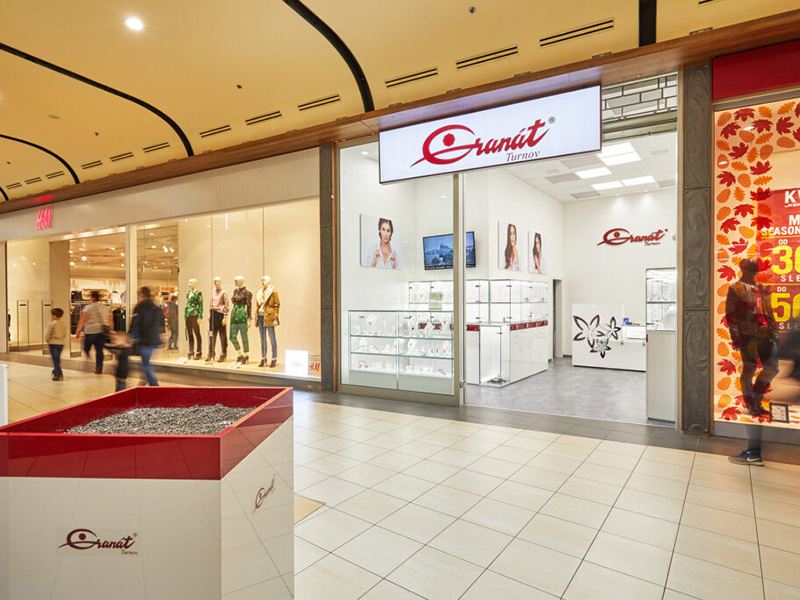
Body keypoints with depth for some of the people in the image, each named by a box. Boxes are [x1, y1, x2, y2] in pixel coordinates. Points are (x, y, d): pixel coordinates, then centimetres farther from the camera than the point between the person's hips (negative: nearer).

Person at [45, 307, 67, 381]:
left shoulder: (51, 324, -11)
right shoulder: (63, 324, 8)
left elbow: (47, 334, -8)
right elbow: (65, 334, 12)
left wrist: (46, 340, 9)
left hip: (53, 343, -6)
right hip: (61, 343, 6)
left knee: (55, 359, -5)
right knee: (57, 358, 20)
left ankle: (59, 375, -9)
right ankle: (55, 372, 33)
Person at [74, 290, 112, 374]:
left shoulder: (88, 308, -3)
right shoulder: (105, 308, 12)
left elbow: (82, 321, -7)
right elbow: (109, 322, 15)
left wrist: (77, 332, -2)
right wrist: (109, 331, 23)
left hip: (91, 331, -4)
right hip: (103, 331, 4)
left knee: (86, 348, 10)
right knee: (99, 350, 5)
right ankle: (99, 368, 4)